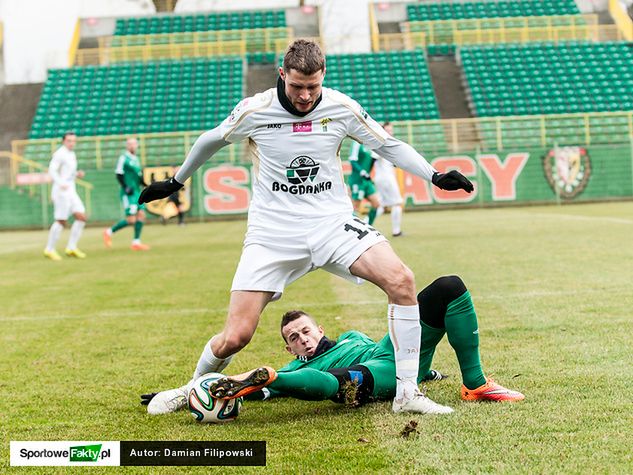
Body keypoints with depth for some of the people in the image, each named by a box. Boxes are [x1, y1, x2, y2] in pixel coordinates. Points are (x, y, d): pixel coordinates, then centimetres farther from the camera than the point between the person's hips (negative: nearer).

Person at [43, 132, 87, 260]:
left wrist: (77, 174, 7)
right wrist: (61, 184, -35)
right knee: (61, 221, -6)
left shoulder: (72, 155, 17)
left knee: (81, 217, -1)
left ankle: (71, 247, 2)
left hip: (71, 191, 9)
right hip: (61, 192, -9)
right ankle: (49, 249, 5)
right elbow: (52, 170, -20)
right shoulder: (60, 154, -10)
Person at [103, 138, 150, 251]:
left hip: (137, 191, 8)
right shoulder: (124, 158, -7)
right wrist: (126, 187, -19)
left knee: (141, 215, -3)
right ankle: (109, 231, 8)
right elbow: (119, 174, -11)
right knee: (131, 219, -11)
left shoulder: (136, 159, 17)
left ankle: (136, 242, 2)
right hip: (128, 193, -8)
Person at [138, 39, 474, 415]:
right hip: (272, 234, -1)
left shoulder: (342, 108, -3)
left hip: (333, 223, 2)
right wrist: (176, 181, 24)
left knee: (401, 281, -23)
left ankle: (407, 394, -12)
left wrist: (435, 176, -1)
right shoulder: (254, 110, -7)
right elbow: (211, 141, 13)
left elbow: (389, 145, 10)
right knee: (235, 337, -11)